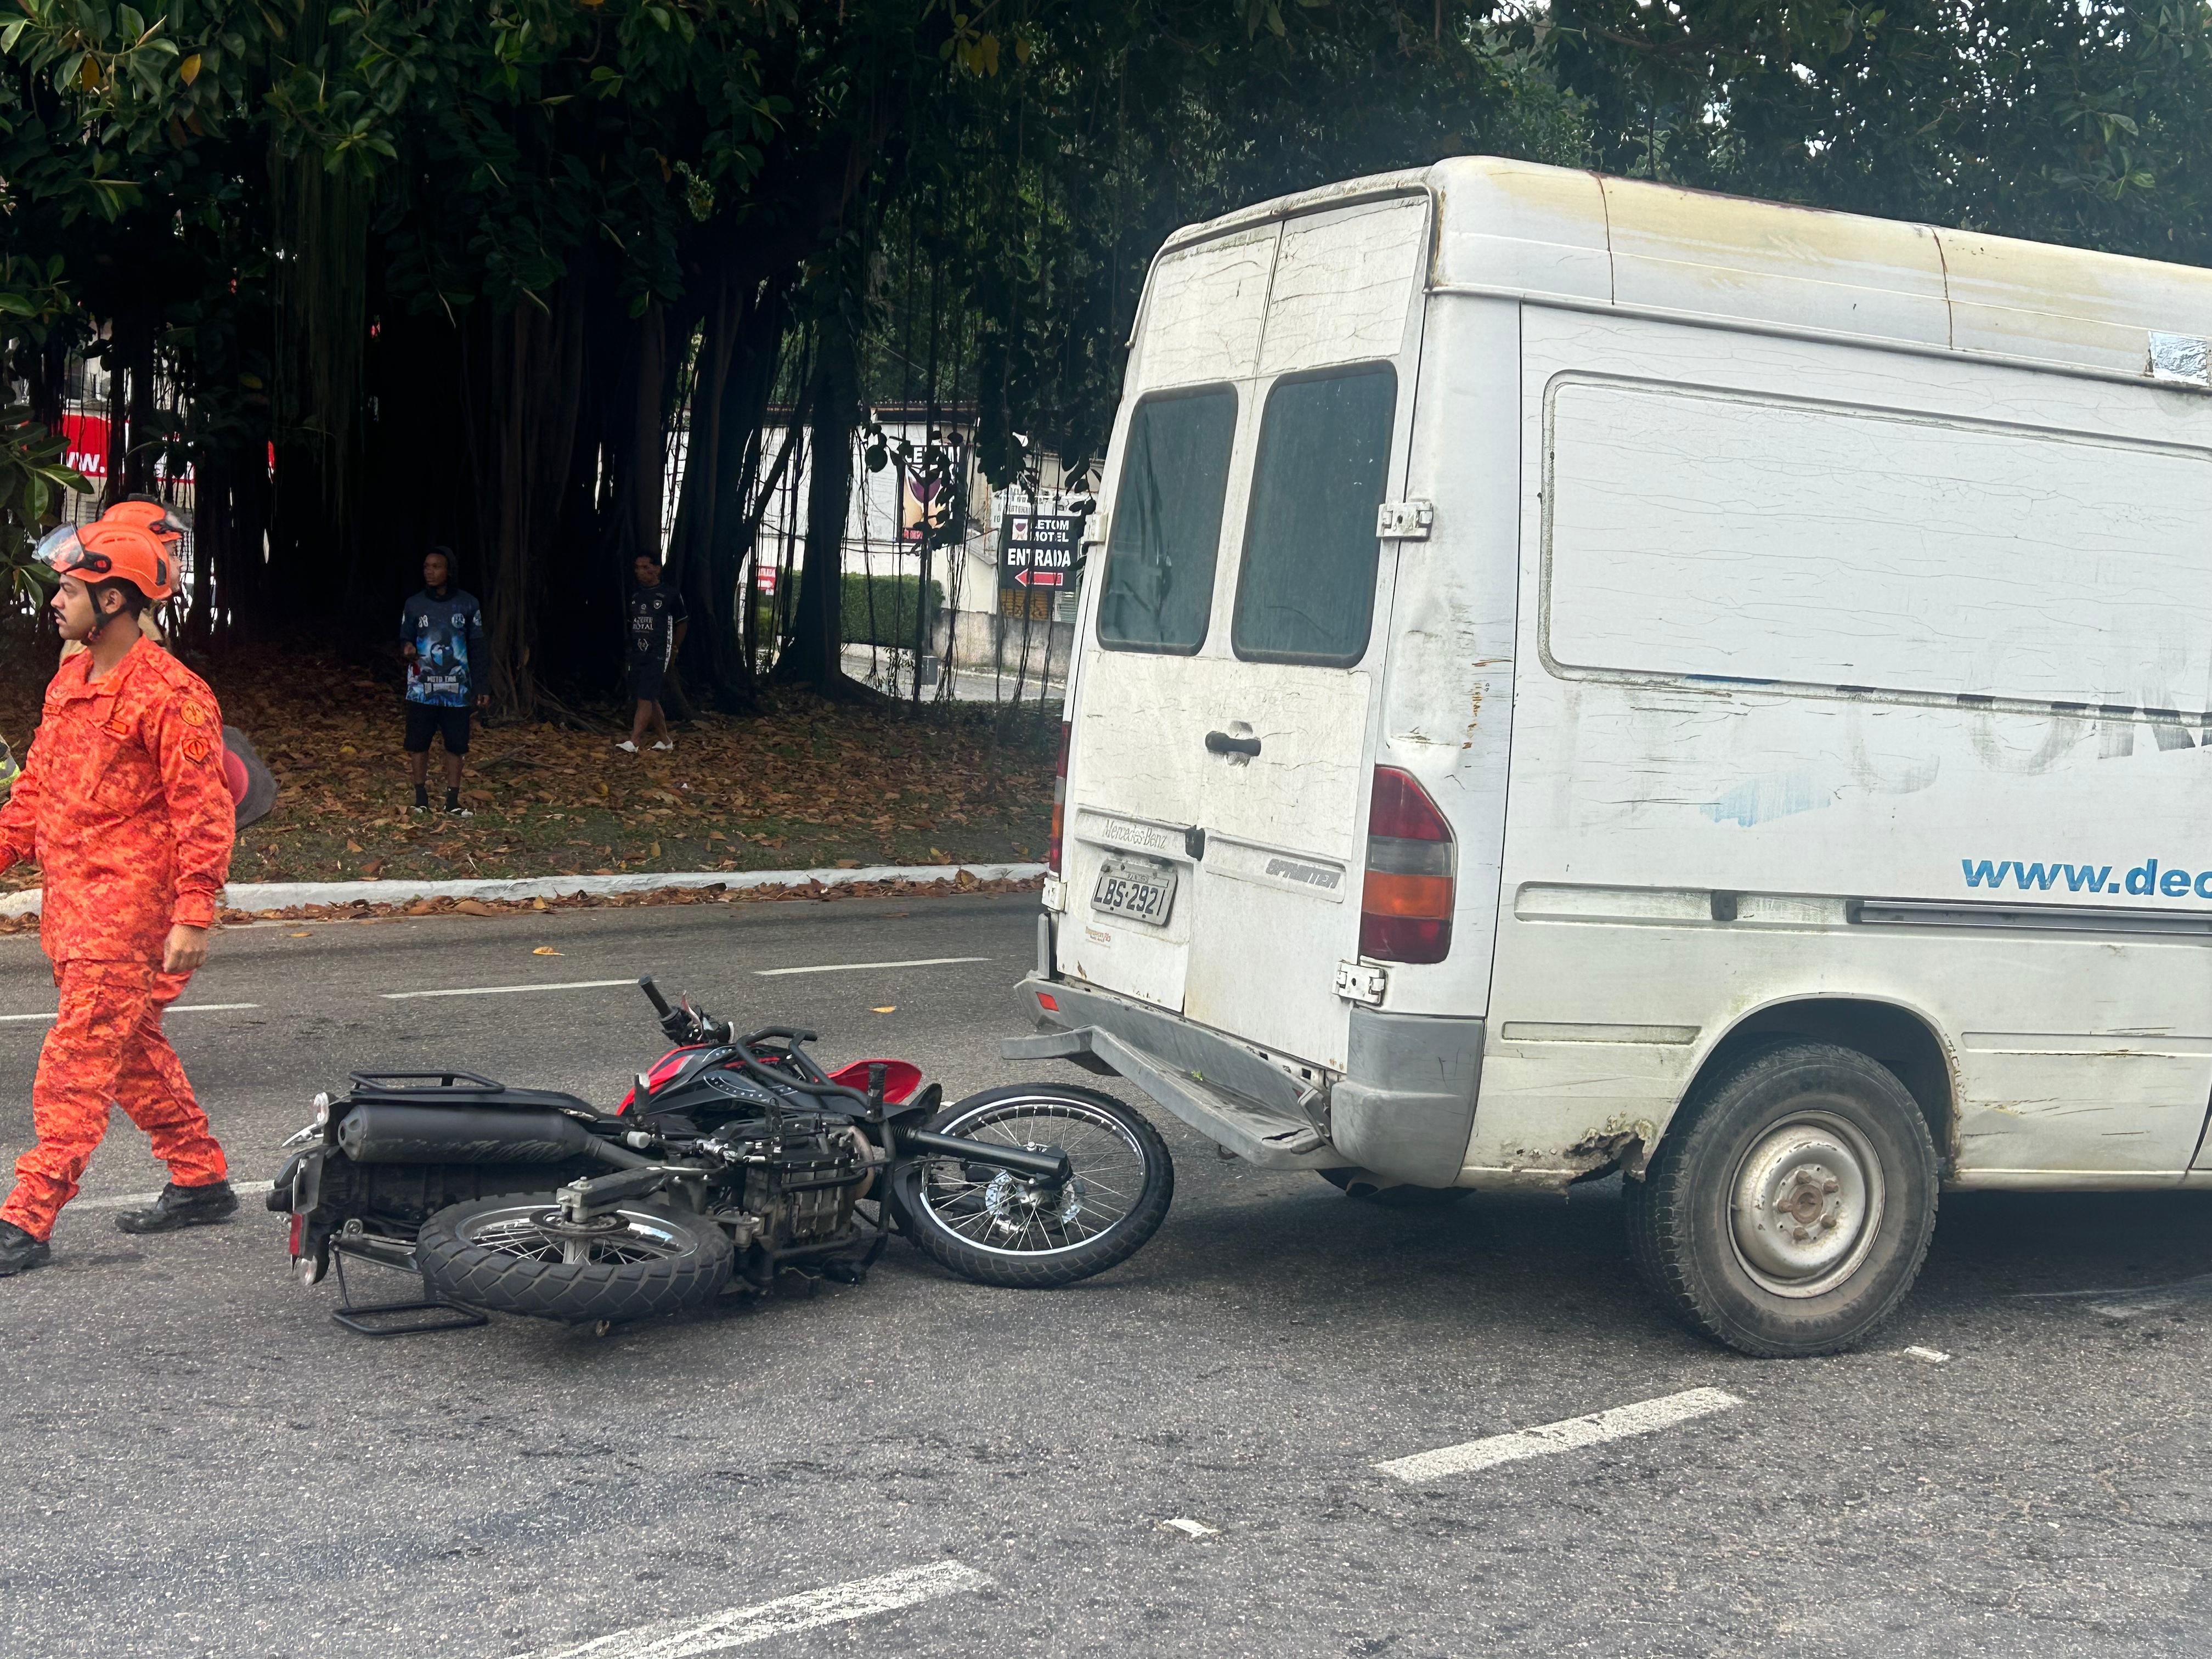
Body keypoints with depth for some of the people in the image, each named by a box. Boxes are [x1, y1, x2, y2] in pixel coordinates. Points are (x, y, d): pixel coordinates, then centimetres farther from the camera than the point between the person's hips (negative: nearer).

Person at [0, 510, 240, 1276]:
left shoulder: (171, 694, -13)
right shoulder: (68, 683, 14)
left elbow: (203, 811, -16)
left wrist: (194, 916, -20)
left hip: (129, 904, -9)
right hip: (71, 903, 9)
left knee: (78, 1059, -9)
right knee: (133, 1049, 16)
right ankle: (202, 1179, 28)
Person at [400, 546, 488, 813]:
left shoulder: (468, 604, -1)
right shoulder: (414, 604, 1)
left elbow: (477, 648, 4)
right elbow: (405, 640, 8)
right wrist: (407, 649, -17)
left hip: (456, 690, 0)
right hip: (422, 689, 1)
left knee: (456, 745, 2)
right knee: (418, 743, 3)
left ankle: (453, 801, 9)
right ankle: (421, 799, 13)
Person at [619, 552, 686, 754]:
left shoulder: (670, 595, -4)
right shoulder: (635, 596, 11)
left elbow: (682, 623, 6)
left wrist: (674, 650, 12)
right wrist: (632, 647, 16)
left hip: (658, 655, -6)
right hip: (637, 654, 6)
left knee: (645, 697, -15)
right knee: (650, 699, 9)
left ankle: (634, 741, -21)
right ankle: (665, 740, 20)